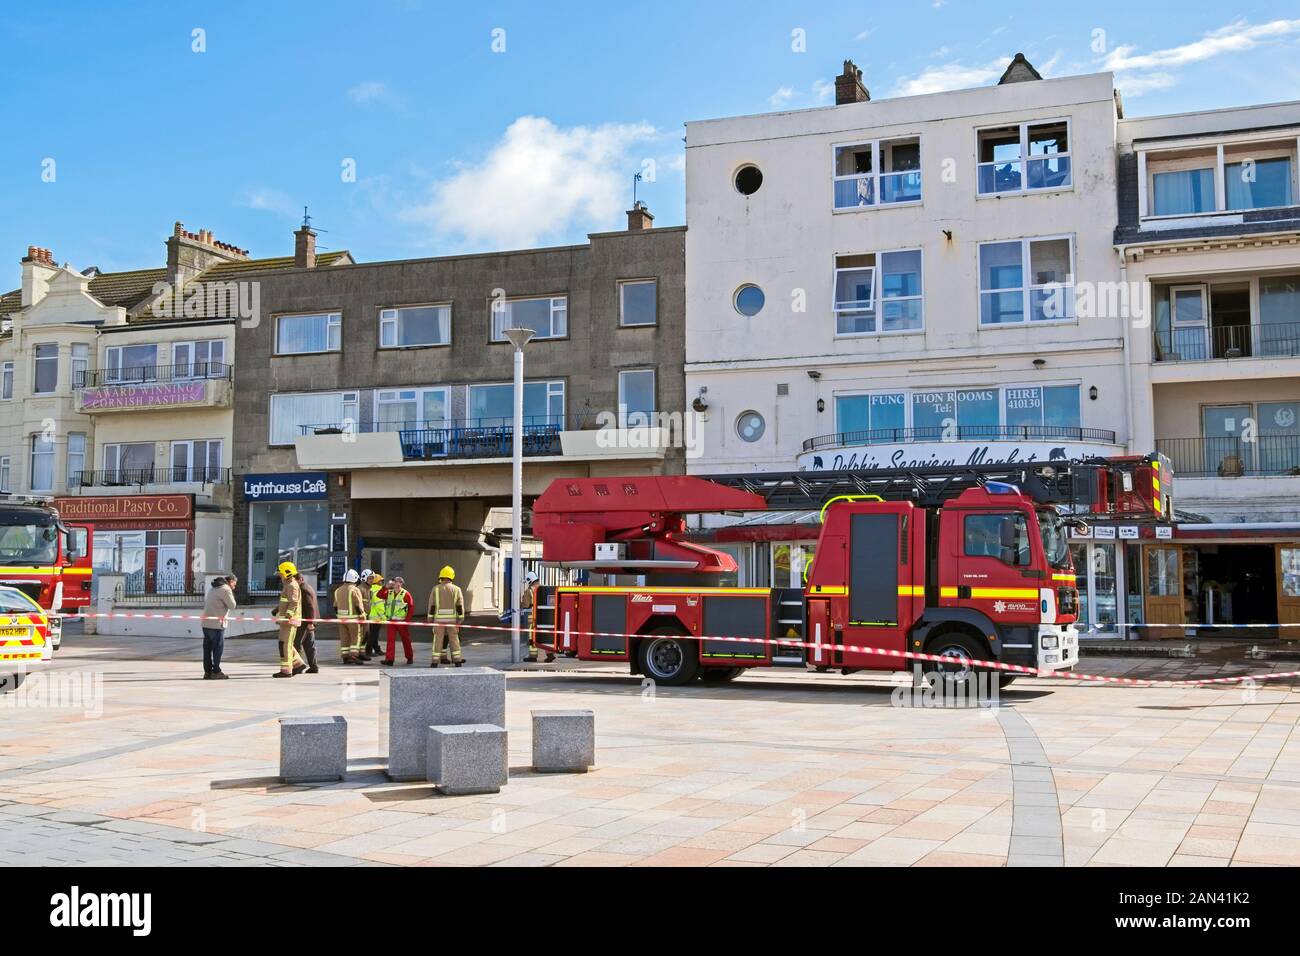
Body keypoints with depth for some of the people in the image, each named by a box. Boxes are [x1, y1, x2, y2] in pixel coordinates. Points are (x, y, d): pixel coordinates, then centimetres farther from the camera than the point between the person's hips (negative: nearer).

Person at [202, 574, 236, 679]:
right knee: (218, 647, -2)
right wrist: (231, 594, 5)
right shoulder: (225, 589, -8)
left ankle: (208, 671, 12)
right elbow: (232, 606, -7)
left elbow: (205, 602, 23)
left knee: (207, 648, 9)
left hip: (206, 623, 9)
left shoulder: (213, 589, 20)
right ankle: (216, 671, -1)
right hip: (217, 623, -9)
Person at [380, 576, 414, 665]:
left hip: (402, 621, -4)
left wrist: (407, 619, -10)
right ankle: (389, 659, -9)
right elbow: (379, 595, 0)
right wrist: (386, 587, -8)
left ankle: (410, 658, 23)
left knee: (405, 640, 9)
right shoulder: (389, 593, 9)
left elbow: (411, 607, -5)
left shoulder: (405, 594, -5)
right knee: (390, 639, -6)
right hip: (391, 621, 4)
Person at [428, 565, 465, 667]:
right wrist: (461, 620, 3)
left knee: (438, 639, 4)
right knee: (454, 639, 9)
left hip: (439, 619, 0)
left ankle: (435, 661, 1)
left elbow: (431, 606, -1)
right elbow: (460, 607, -1)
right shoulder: (456, 589, 1)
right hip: (452, 619, 1)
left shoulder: (435, 589, 0)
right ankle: (457, 660, 10)